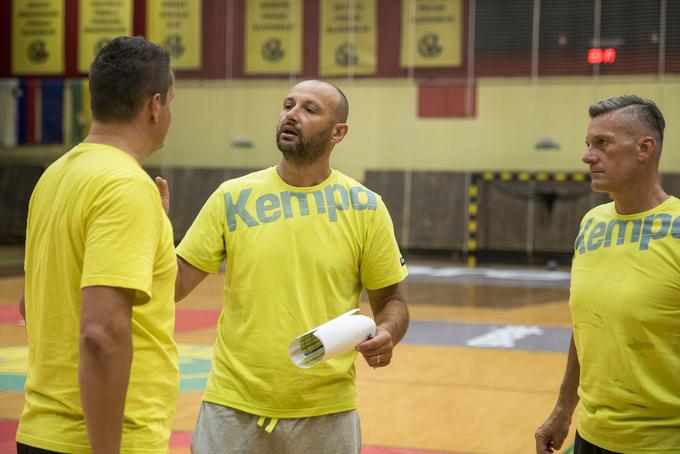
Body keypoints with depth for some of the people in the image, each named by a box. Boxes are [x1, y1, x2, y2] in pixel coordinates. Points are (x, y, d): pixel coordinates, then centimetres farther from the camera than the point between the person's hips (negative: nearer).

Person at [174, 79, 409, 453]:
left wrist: (387, 334, -15)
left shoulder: (365, 207, -1)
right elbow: (173, 286, 1)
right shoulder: (232, 198, 1)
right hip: (234, 408, 0)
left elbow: (390, 300, 5)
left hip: (326, 413, 0)